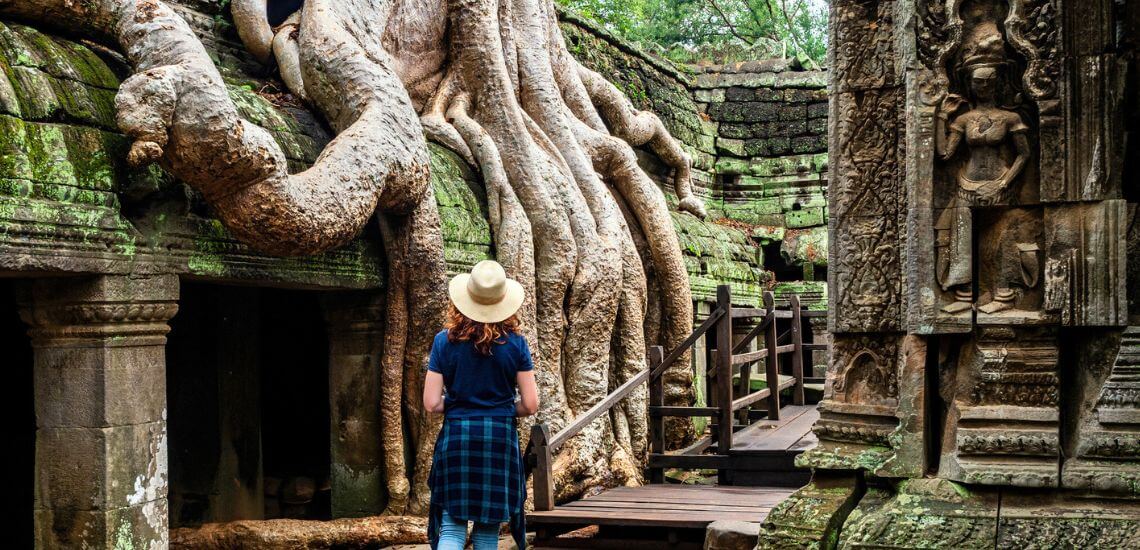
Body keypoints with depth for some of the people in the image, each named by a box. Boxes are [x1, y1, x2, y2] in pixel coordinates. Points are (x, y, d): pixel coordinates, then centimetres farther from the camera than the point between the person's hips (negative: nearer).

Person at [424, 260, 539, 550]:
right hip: (500, 437, 0)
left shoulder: (445, 341, -2)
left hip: (456, 436, 0)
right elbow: (530, 405, -2)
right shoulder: (515, 343, -2)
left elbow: (431, 404, -3)